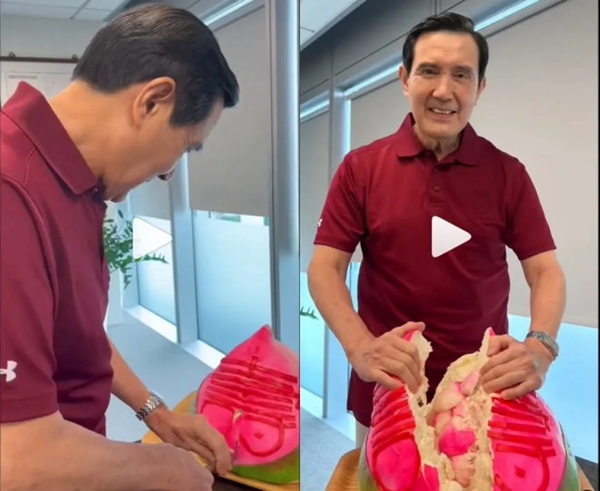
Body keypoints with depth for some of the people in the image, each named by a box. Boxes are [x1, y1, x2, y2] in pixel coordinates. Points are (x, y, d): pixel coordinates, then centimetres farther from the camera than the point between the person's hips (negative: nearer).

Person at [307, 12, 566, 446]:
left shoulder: (508, 173, -2)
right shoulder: (360, 168, -5)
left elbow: (546, 270, -3)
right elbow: (324, 267, -9)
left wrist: (540, 346, -24)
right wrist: (360, 347, -26)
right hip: (388, 387, 0)